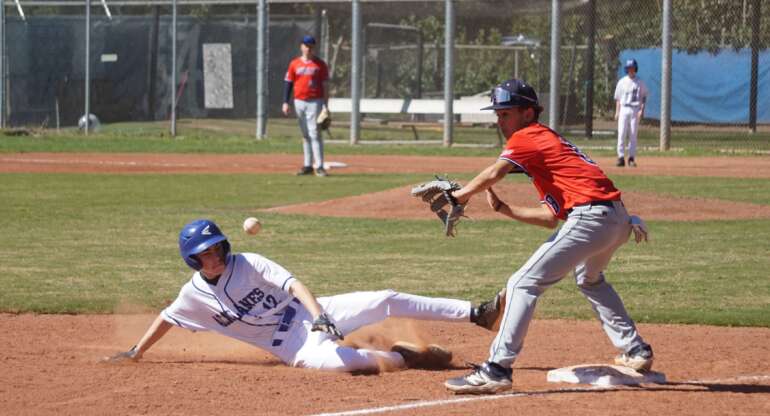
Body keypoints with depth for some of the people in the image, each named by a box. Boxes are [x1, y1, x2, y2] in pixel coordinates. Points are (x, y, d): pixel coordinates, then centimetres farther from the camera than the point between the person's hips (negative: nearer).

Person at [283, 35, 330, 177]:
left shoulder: (320, 64, 0)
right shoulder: (294, 64, 8)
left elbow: (325, 85, 0)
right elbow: (288, 83, 9)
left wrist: (326, 106, -4)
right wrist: (285, 102, 0)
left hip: (315, 102, -4)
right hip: (299, 102, 4)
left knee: (314, 133, -10)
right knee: (305, 135, 9)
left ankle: (319, 166, -11)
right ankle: (307, 165, 14)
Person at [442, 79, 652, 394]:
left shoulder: (526, 138, 1)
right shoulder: (548, 139, 28)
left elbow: (493, 174, -19)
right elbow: (550, 217, 21)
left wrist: (459, 196, -11)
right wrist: (502, 209, 16)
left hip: (589, 218, -10)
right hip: (618, 221, 10)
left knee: (524, 284, -10)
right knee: (590, 279, 38)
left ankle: (497, 369, -19)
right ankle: (636, 352, 40)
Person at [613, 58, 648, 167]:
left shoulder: (640, 83, 5)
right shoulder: (622, 82, 8)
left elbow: (644, 97, 5)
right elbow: (618, 98, 9)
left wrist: (641, 110, -8)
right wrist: (617, 112, 1)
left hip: (635, 110, 0)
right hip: (624, 109, 0)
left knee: (633, 135, 0)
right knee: (621, 134, -8)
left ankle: (631, 158, 4)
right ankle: (621, 157, -8)